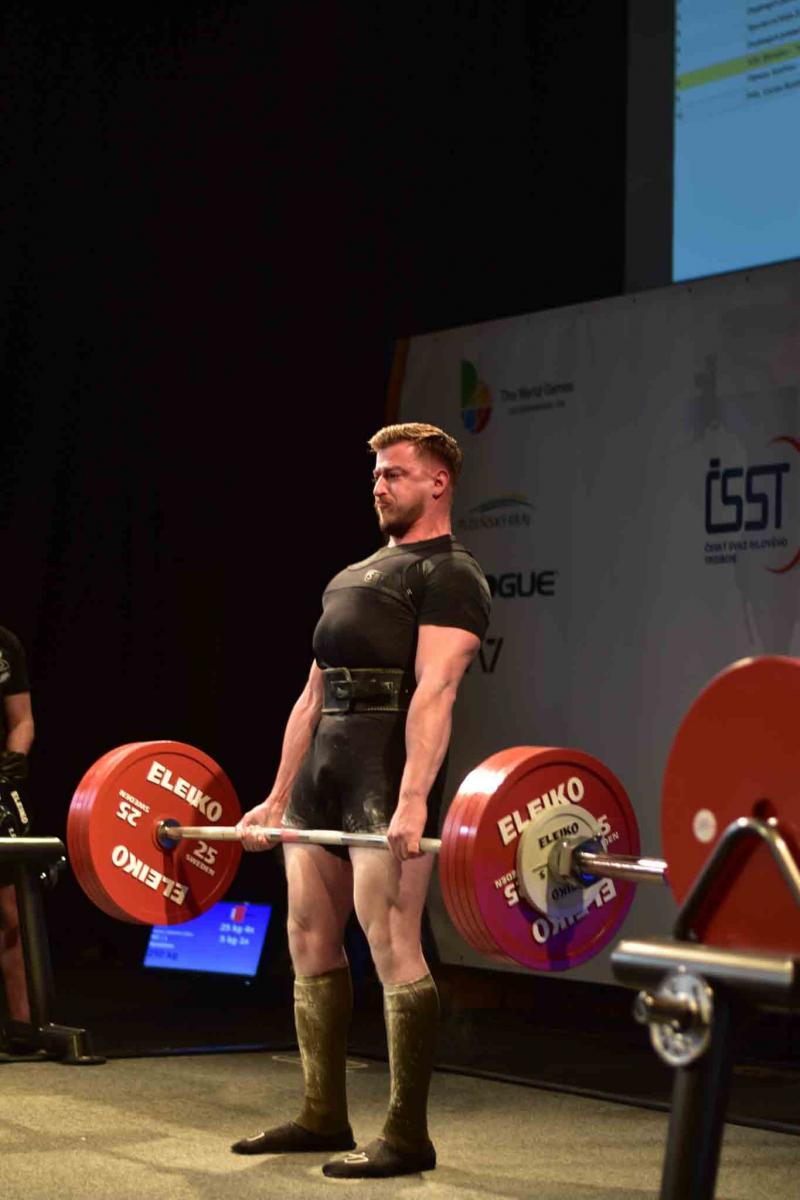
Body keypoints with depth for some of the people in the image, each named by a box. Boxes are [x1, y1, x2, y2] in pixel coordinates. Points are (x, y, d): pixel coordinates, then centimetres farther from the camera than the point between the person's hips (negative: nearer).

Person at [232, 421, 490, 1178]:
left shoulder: (448, 576, -2)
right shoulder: (352, 577, 25)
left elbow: (433, 692, -16)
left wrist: (412, 800, -27)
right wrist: (277, 799, 19)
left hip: (387, 779, -9)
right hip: (320, 775, 9)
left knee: (392, 948, -11)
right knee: (310, 942, 10)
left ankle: (406, 1137, -7)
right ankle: (322, 1117, 19)